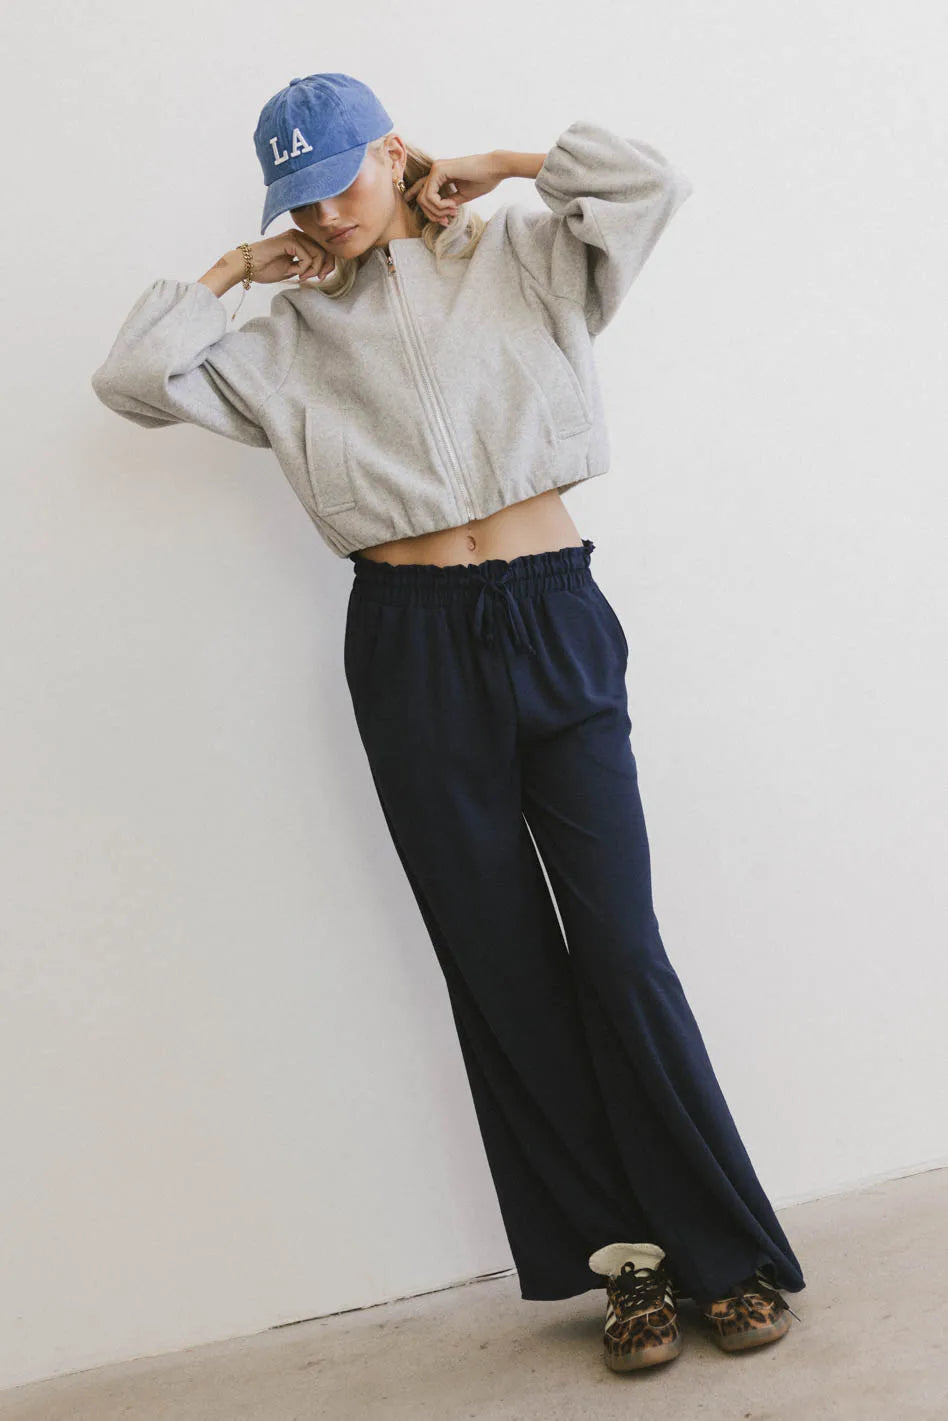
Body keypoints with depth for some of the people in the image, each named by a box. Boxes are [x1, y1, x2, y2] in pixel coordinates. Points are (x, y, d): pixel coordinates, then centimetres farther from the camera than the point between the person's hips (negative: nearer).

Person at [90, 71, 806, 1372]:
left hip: (551, 616, -1)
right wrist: (232, 271, 9)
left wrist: (503, 166, 7)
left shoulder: (518, 259, 10)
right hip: (412, 645, 2)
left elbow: (650, 183, -3)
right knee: (502, 965, 3)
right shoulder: (288, 339, 12)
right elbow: (134, 381, 5)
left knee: (619, 945, -4)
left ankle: (733, 1254, 10)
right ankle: (625, 1257, 16)